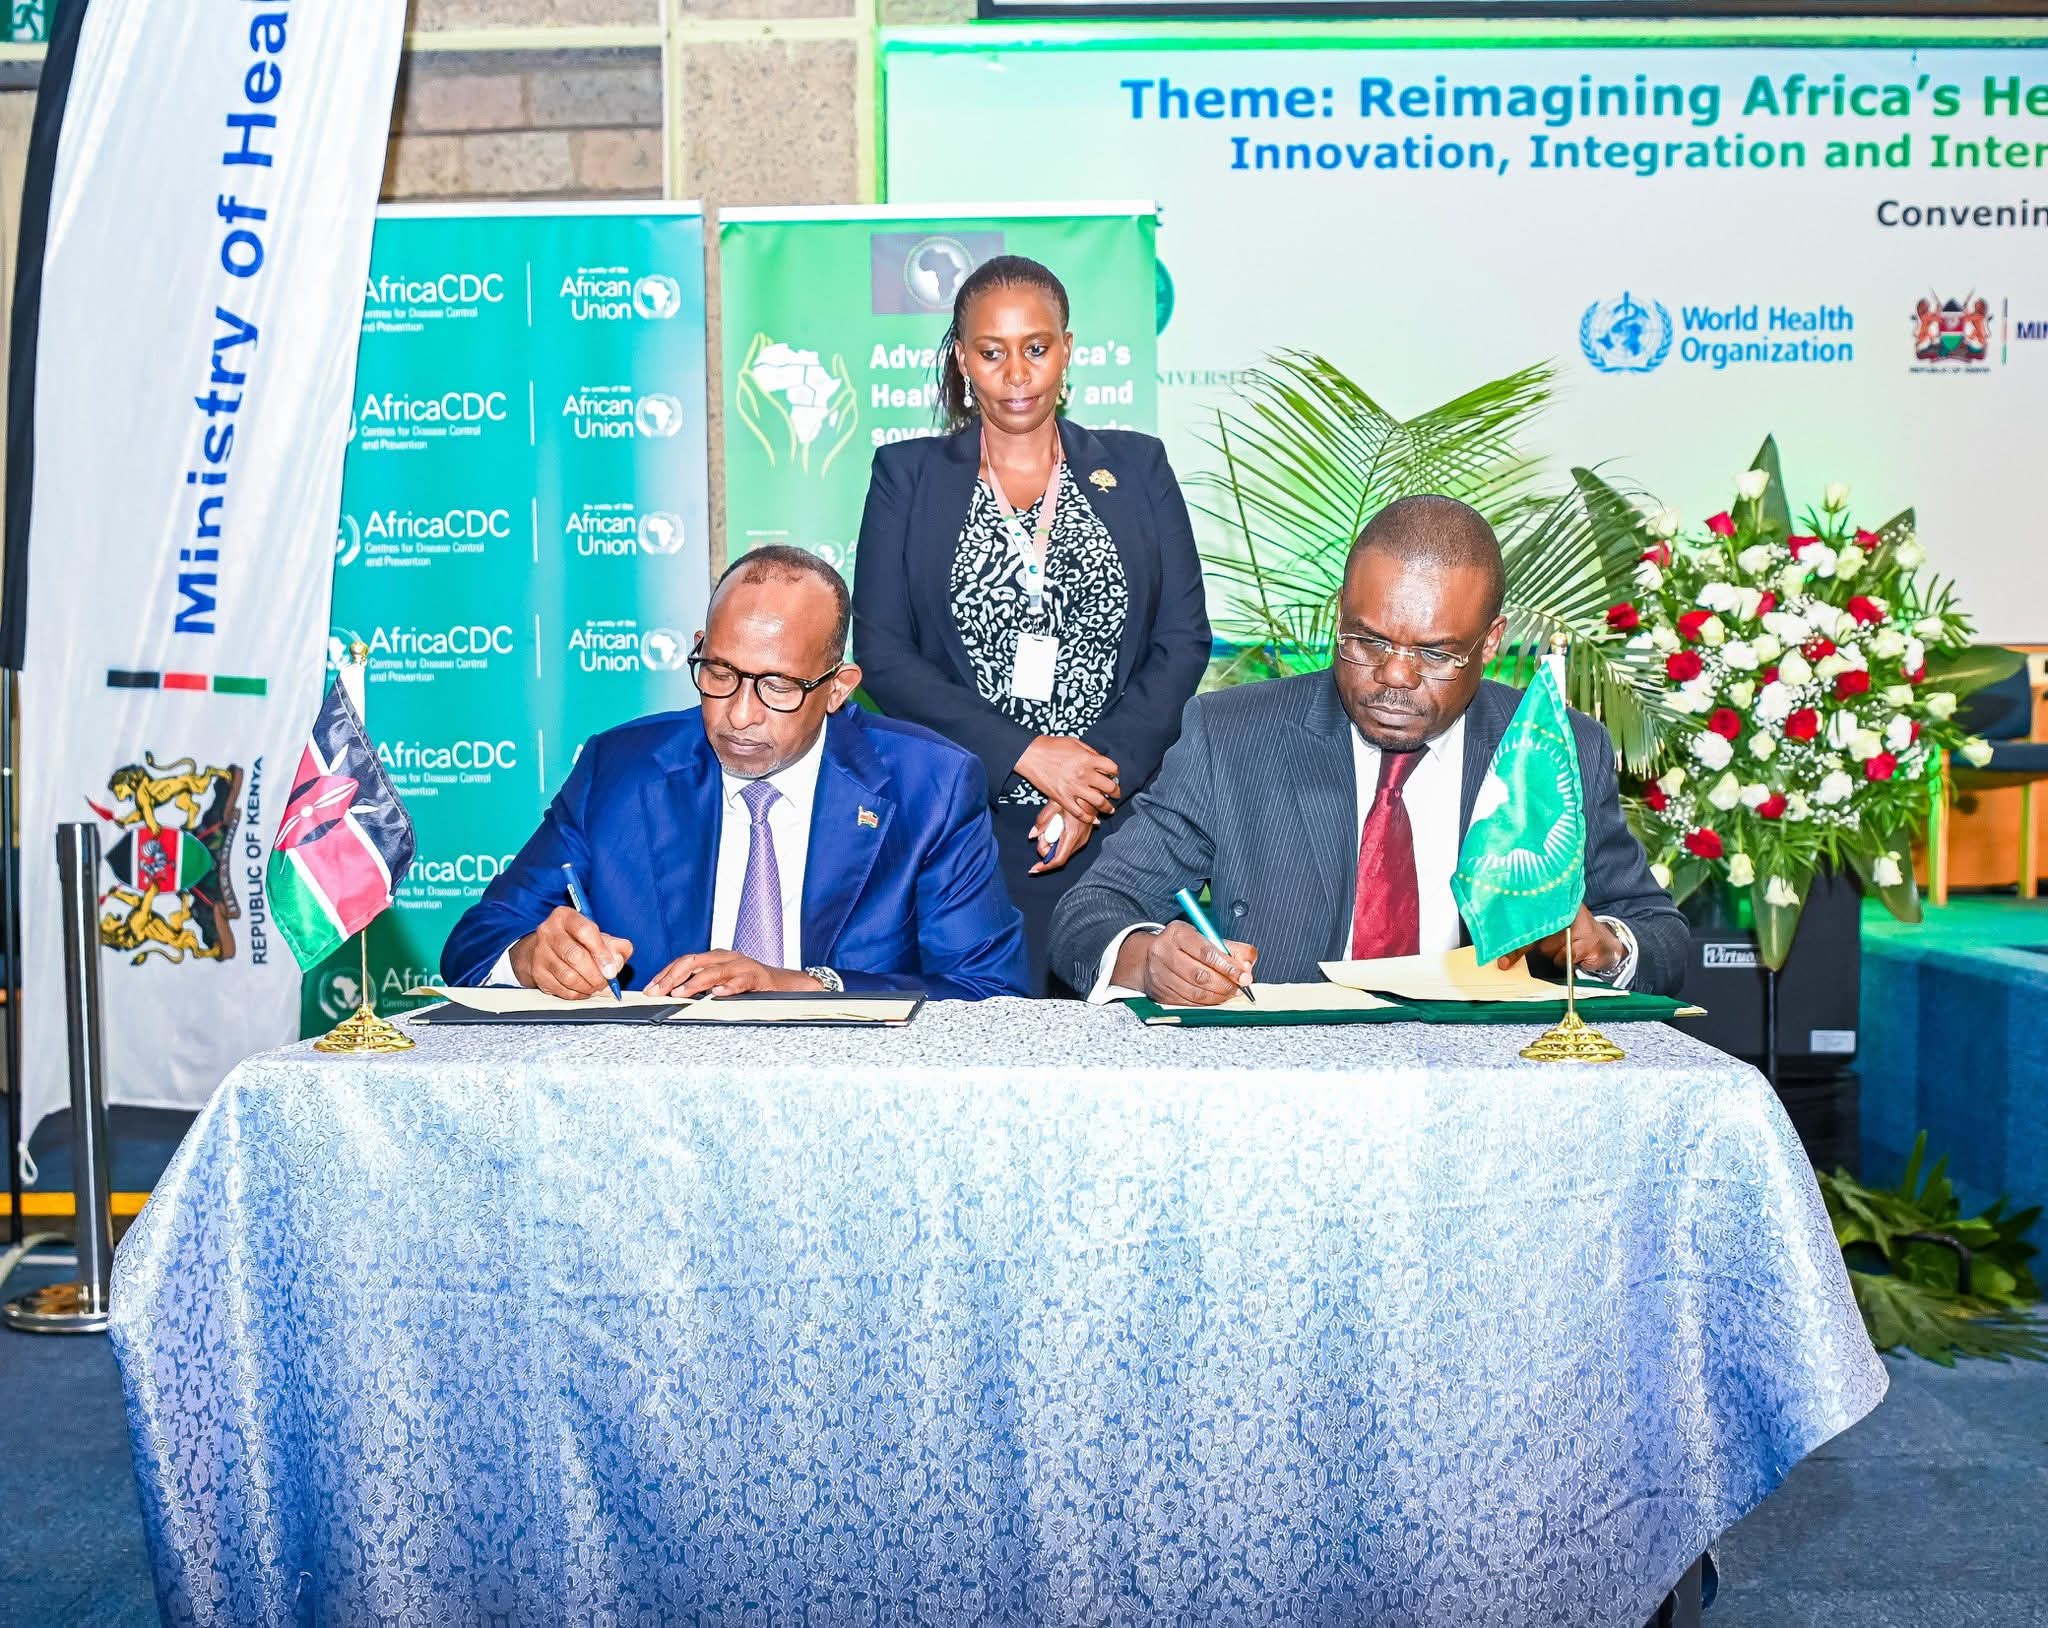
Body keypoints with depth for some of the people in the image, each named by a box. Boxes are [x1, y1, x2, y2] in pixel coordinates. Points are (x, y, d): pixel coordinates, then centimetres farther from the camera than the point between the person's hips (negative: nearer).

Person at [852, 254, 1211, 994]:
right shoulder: (908, 475, 9)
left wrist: (1109, 770, -9)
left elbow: (1184, 639, 6)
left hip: (1119, 823, 1)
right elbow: (882, 654, 0)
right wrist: (1025, 753, -10)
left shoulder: (1137, 468, 12)